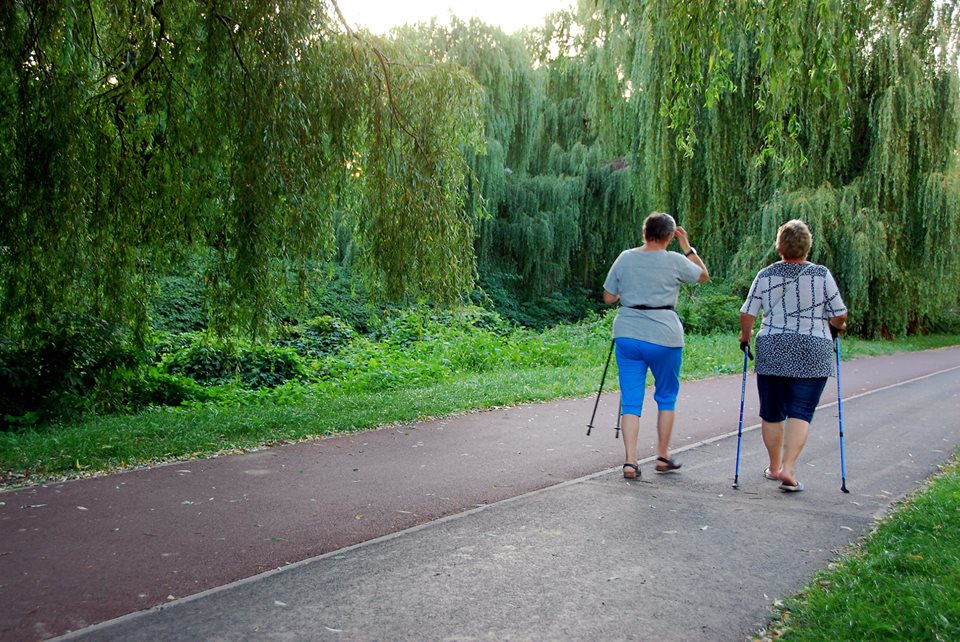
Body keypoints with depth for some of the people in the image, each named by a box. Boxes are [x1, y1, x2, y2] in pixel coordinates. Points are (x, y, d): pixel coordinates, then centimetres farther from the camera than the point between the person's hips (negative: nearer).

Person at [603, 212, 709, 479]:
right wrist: (687, 246, 15)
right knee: (666, 397, 16)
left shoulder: (625, 258, 2)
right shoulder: (674, 261, -5)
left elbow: (608, 298, 7)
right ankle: (663, 457, 25)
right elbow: (704, 275, 15)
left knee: (631, 399, 5)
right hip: (664, 337, -2)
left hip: (627, 336, 2)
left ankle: (630, 461, -2)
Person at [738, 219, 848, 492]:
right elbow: (839, 316, 1)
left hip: (771, 352, 2)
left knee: (771, 412, 13)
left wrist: (745, 337, 20)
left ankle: (774, 467, 25)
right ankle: (788, 469, -9)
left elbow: (747, 314, 3)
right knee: (800, 412, 0)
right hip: (812, 354, -2)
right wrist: (837, 326, 23)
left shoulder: (765, 276, 2)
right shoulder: (822, 275, -3)